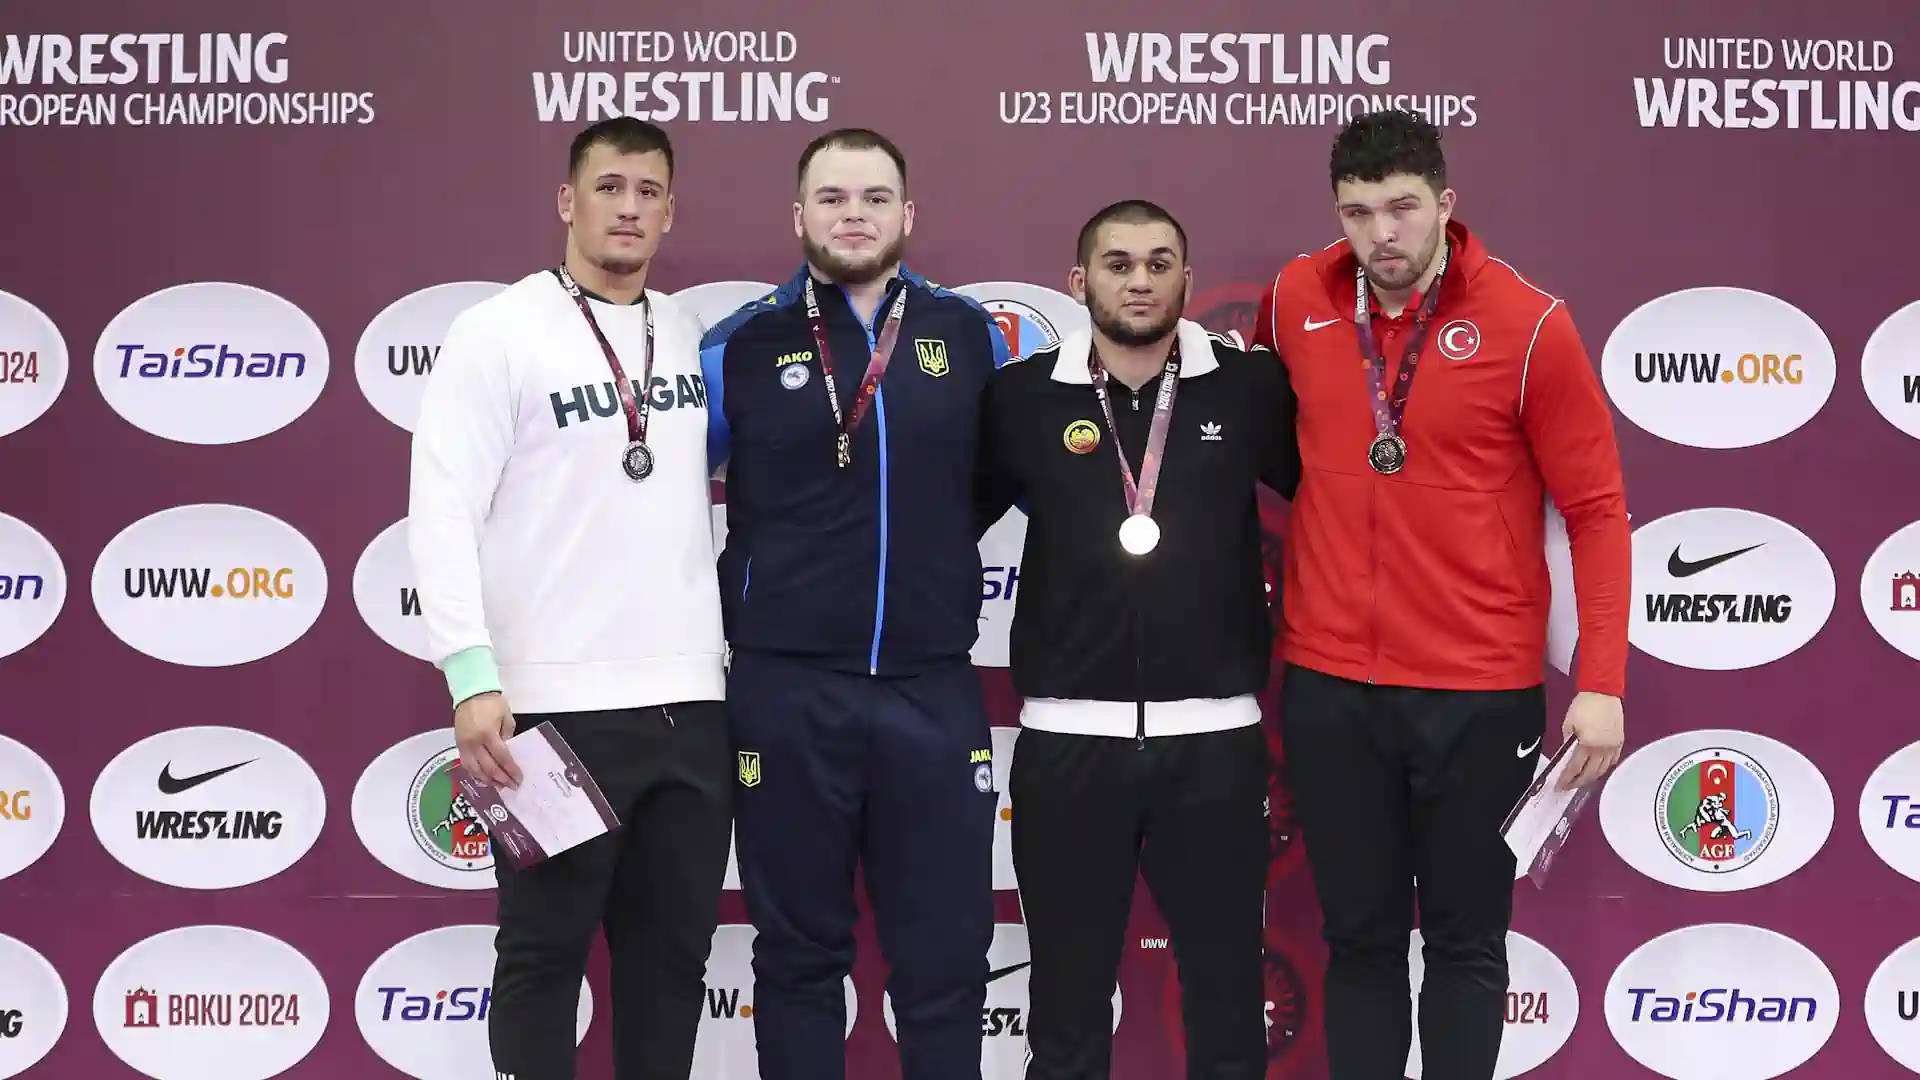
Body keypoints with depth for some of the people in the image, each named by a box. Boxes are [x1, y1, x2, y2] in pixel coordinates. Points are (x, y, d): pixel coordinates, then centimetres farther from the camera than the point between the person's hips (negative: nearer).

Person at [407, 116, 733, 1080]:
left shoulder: (691, 338, 12)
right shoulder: (497, 331, -4)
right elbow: (442, 513, -11)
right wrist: (474, 679, -21)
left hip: (692, 701, 5)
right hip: (557, 704, -5)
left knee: (674, 949, 11)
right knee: (544, 949, 3)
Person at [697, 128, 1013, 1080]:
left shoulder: (974, 336, 5)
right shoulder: (743, 347, 1)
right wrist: (740, 600, 7)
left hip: (934, 691, 1)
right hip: (786, 692, -1)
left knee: (946, 953, 6)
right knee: (799, 952, 9)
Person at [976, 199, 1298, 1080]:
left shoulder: (1250, 386, -1)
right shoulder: (1022, 396, 0)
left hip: (1215, 735, 0)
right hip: (1068, 737, 0)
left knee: (1228, 993, 11)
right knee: (1067, 995, 11)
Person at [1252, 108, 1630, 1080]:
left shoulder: (1530, 326, -9)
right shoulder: (1295, 300, 1)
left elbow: (1596, 509, -5)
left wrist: (1602, 683, -11)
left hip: (1481, 691, -3)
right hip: (1328, 684, 3)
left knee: (1466, 941, 10)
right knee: (1360, 936, 13)